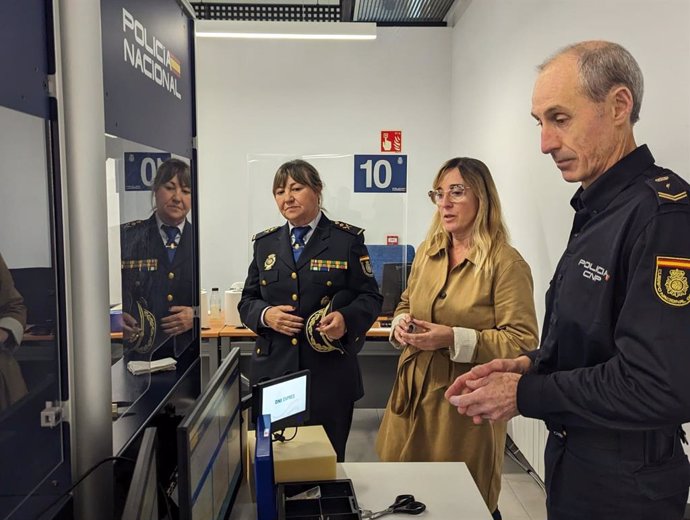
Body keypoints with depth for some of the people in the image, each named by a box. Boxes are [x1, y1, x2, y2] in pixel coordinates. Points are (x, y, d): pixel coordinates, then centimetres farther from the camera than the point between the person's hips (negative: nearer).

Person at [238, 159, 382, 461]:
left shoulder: (348, 240, 0)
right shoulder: (265, 243, 11)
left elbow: (370, 298, 0)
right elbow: (247, 301, 13)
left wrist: (346, 318, -20)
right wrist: (265, 314, -9)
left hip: (329, 374, -2)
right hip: (273, 371, 3)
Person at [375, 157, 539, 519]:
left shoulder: (506, 262, -14)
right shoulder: (427, 251, 6)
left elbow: (522, 342, -16)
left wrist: (453, 339, -24)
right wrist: (401, 325, -4)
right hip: (414, 392, 6)